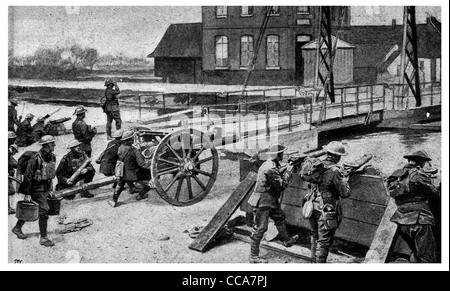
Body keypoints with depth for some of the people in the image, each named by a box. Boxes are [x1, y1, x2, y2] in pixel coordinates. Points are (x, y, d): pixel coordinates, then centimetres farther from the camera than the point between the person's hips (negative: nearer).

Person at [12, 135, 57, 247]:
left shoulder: (52, 157, 2)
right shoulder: (36, 159, -21)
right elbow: (28, 176, -17)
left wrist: (50, 188, 17)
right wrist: (26, 193, -15)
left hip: (46, 188, 8)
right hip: (37, 188, -8)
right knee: (44, 210, -13)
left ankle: (17, 228, 38)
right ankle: (43, 238, -4)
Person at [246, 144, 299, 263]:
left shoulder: (269, 164, 7)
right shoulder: (271, 168, -25)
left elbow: (276, 176, 21)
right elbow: (281, 185, -22)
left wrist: (286, 169, 10)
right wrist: (288, 172, -11)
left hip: (270, 200, 11)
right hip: (262, 201, -11)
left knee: (280, 218, 26)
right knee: (259, 229, -4)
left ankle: (286, 240, 47)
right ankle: (253, 256, 3)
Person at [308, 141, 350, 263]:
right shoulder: (334, 171, -19)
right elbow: (345, 193, -16)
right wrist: (345, 181, 4)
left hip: (314, 208, 7)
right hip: (326, 212, -7)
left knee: (315, 237, 22)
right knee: (324, 242, 3)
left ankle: (314, 261, 35)